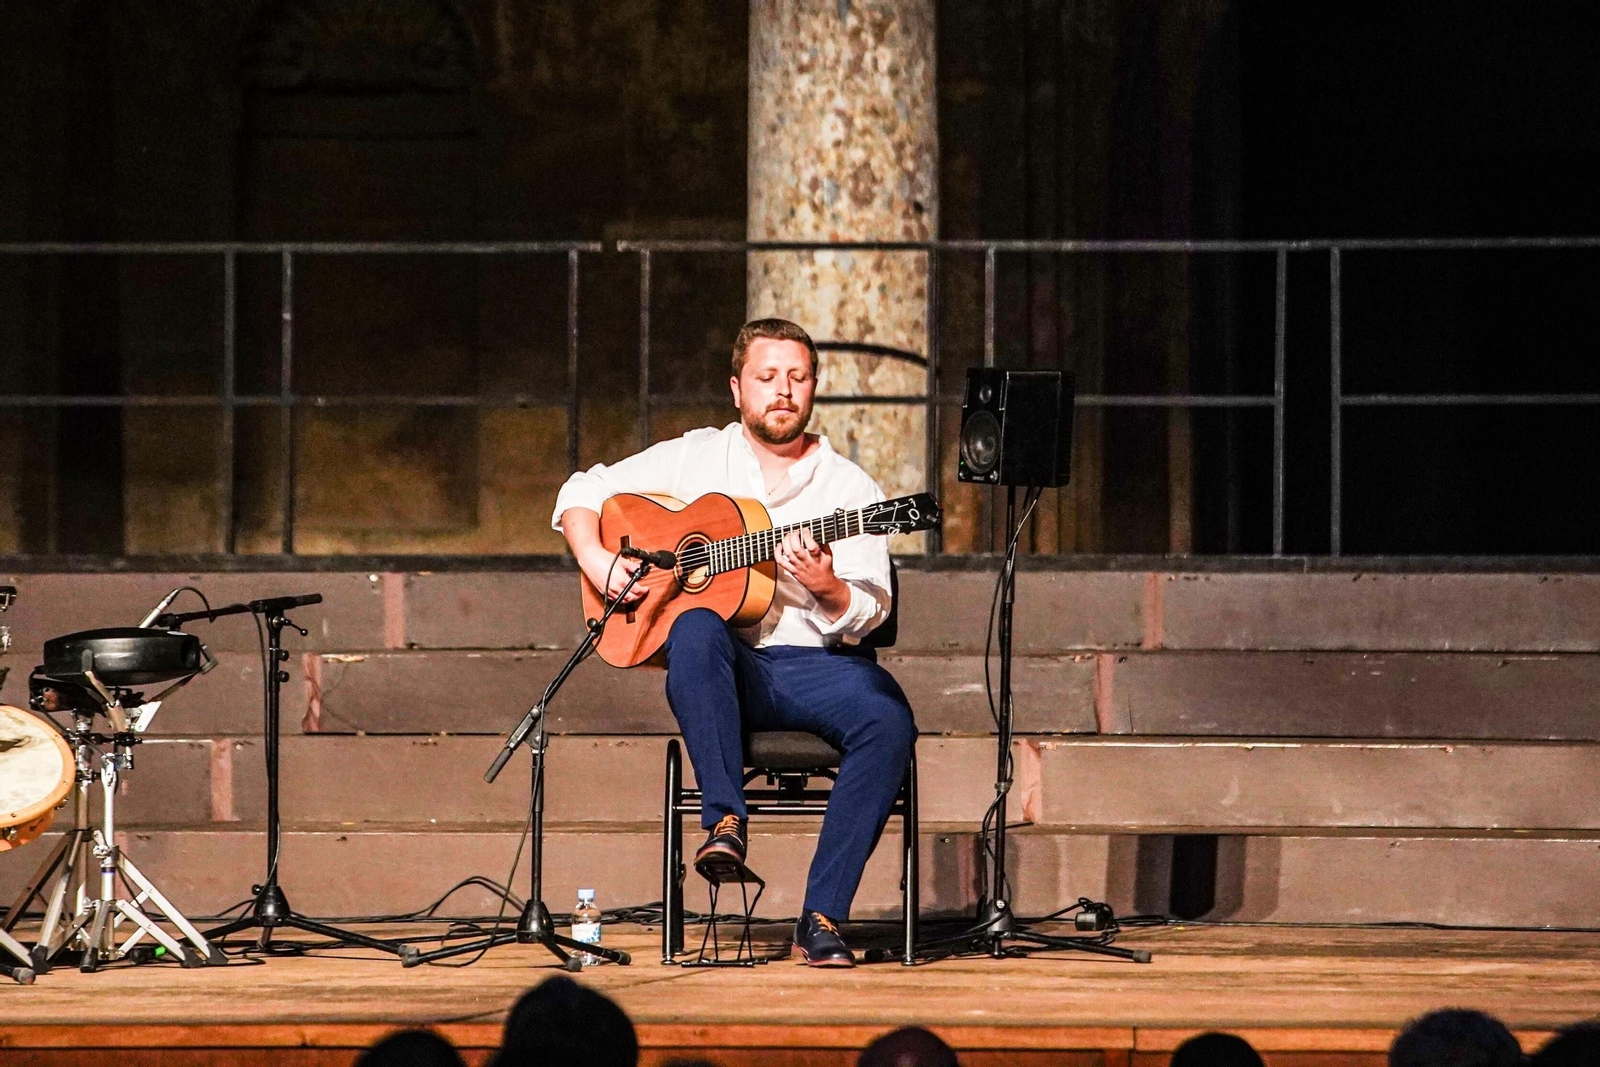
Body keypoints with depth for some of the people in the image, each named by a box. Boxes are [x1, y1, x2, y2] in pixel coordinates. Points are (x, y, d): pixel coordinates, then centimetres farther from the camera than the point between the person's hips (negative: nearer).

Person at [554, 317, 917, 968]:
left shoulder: (849, 487, 10)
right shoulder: (695, 459, 13)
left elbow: (867, 615, 0)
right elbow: (584, 492, 16)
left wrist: (827, 589, -23)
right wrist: (595, 562, -3)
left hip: (817, 663, 0)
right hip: (727, 669, 0)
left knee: (889, 722, -31)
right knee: (696, 629, -37)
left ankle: (821, 919, -30)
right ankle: (724, 823, -37)